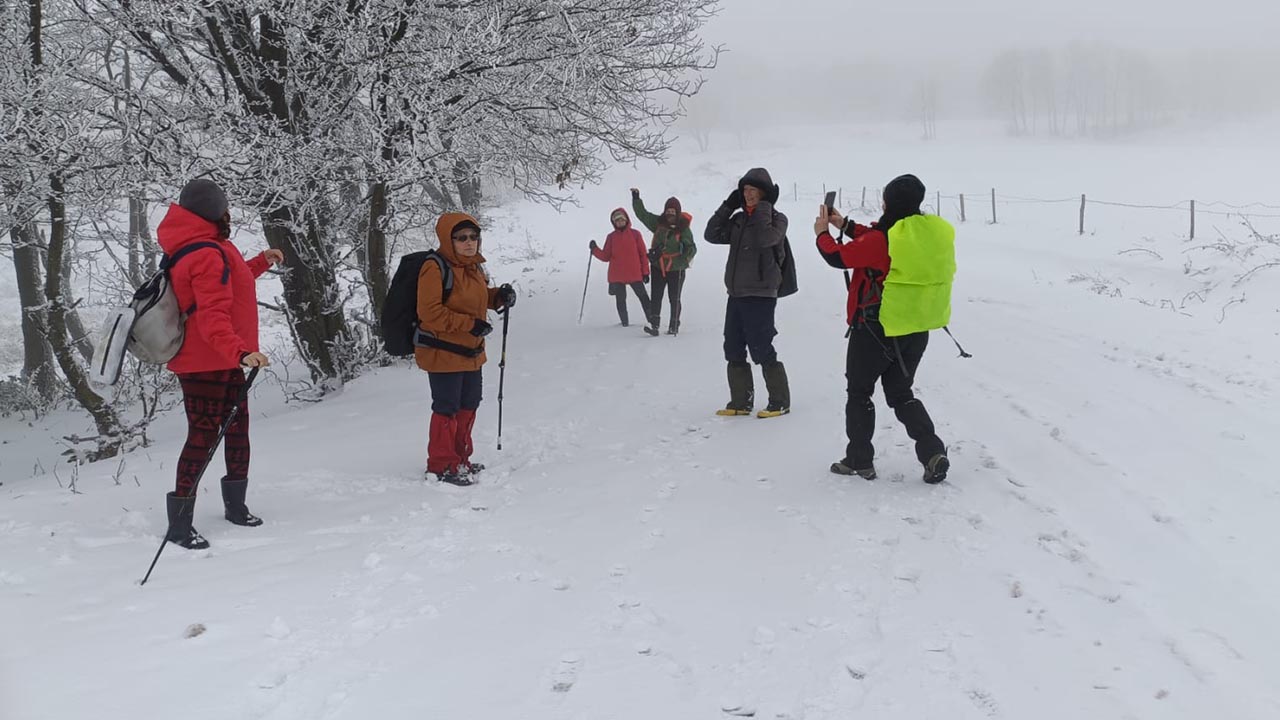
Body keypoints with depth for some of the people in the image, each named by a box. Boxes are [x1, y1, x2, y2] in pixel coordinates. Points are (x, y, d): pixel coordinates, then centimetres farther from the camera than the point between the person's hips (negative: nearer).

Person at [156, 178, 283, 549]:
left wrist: (261, 262, 30)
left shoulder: (205, 248, 11)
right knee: (204, 436, -6)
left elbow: (229, 285, 29)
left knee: (237, 428, 18)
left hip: (224, 362, 10)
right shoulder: (208, 254, -22)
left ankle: (235, 504, 32)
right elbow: (212, 316, -32)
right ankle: (180, 524, 1)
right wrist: (240, 352, -43)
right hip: (207, 364, -10)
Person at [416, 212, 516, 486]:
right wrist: (470, 324, -24)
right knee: (447, 408, -1)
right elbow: (430, 313, -24)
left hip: (471, 352, 9)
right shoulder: (435, 269, -20)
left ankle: (460, 458, 34)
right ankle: (441, 465, 14)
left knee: (469, 405, 18)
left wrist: (500, 296, 3)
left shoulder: (474, 267, 8)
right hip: (442, 352, -9)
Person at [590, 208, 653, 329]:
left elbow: (643, 254, 3)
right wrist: (595, 249, -9)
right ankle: (625, 323, 14)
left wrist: (645, 272, 0)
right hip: (617, 276, 2)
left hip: (635, 274, -2)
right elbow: (606, 256, 6)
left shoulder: (635, 234, 1)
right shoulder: (611, 237, 6)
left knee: (643, 297, 1)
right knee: (620, 300, 5)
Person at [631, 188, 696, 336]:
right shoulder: (658, 223, 1)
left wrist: (687, 257, -32)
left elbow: (691, 247, -12)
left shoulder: (683, 229, -9)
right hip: (658, 267, 3)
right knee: (656, 297, -3)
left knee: (674, 299, 7)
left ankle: (674, 326, 17)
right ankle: (654, 324, -5)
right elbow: (642, 214, 7)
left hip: (675, 269, -3)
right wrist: (636, 199, -1)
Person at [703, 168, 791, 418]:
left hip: (760, 296, -7)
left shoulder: (776, 219, -5)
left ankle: (780, 402, 7)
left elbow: (765, 238, -24)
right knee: (733, 350, 9)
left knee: (762, 350, -5)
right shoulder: (739, 219, 13)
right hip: (735, 294, 7)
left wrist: (763, 208, -15)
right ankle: (741, 402, 19)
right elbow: (712, 235, 6)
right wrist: (727, 206, 2)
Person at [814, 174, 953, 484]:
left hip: (876, 329, -6)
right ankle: (933, 453, 2)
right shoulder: (936, 232, 1)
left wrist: (822, 233, 8)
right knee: (901, 393, 18)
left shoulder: (883, 239, -22)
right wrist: (845, 225, 16)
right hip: (917, 330, 6)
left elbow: (838, 257, -12)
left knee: (859, 391, 13)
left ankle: (859, 460, 17)